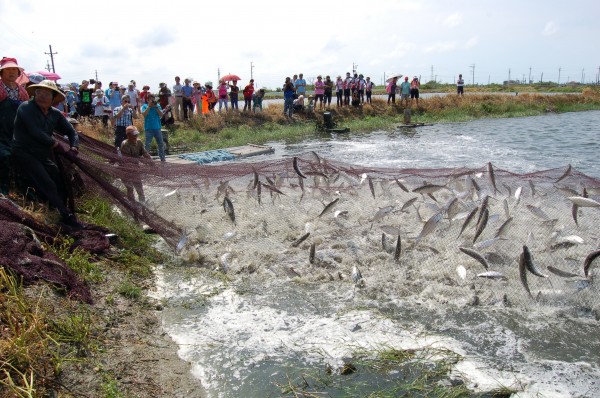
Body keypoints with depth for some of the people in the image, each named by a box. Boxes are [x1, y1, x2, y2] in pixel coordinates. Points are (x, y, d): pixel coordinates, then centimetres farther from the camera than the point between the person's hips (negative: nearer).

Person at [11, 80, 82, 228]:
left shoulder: (55, 114, 9)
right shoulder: (26, 108, -10)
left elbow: (71, 131, 14)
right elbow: (35, 132, -20)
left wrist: (74, 147, -5)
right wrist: (55, 144, -11)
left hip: (44, 157, 7)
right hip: (24, 155, -7)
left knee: (62, 182, 1)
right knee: (48, 185, -20)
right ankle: (67, 217, -19)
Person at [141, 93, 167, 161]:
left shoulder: (158, 106, 8)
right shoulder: (144, 106, 3)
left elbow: (161, 115, -3)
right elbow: (144, 114, -14)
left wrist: (156, 107, -10)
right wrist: (149, 106, -13)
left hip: (157, 128, 3)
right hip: (148, 128, -3)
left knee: (161, 144, 6)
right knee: (147, 144, -3)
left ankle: (162, 158, 14)